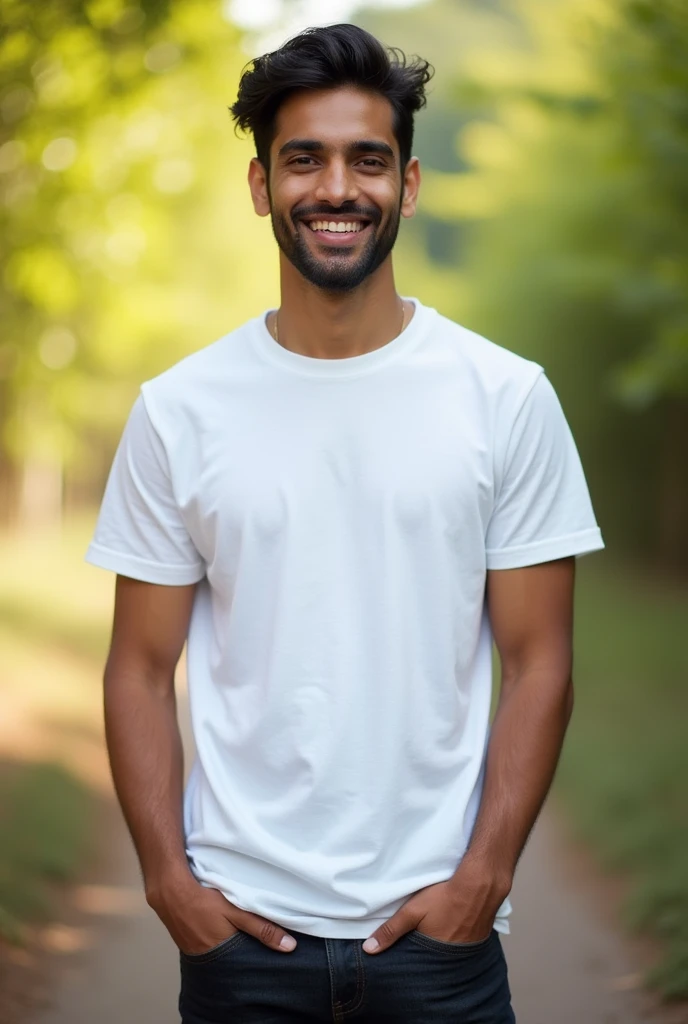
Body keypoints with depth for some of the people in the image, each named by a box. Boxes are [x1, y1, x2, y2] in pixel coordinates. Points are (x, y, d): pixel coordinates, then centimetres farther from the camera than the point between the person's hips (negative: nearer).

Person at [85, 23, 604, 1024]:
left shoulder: (508, 397, -2)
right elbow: (142, 670, 2)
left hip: (436, 926, 0)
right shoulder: (178, 411, 0)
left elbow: (537, 662, -2)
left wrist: (484, 874, -9)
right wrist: (168, 877, -6)